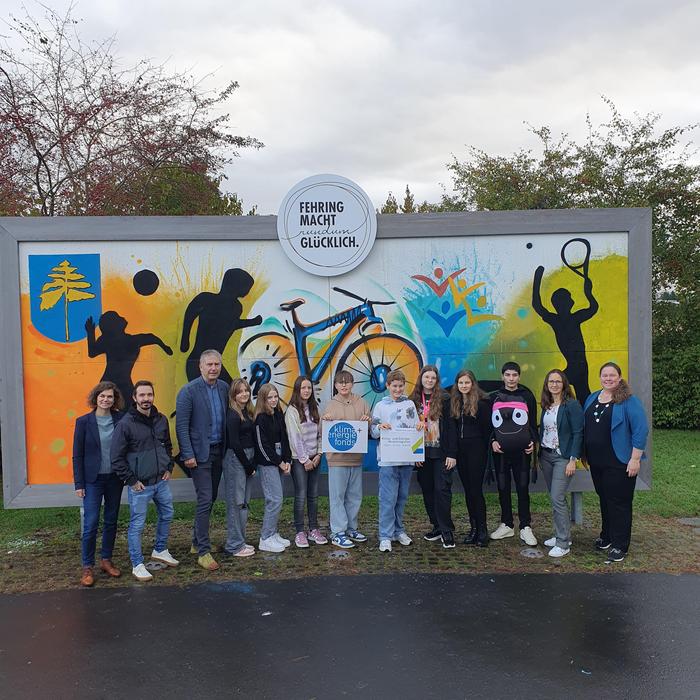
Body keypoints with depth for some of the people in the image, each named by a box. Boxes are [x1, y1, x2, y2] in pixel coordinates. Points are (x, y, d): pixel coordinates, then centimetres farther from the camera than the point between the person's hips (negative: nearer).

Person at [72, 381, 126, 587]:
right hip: (93, 479, -2)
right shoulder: (84, 422, -5)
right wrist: (79, 484, -5)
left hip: (115, 479, 2)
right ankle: (87, 567, 9)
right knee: (91, 524, -4)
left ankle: (106, 560, 26)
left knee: (111, 522, 11)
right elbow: (77, 455, -3)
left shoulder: (121, 420, -1)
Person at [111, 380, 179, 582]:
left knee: (167, 515, 19)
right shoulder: (125, 424, -14)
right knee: (137, 524, 3)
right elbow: (116, 458, -12)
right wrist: (131, 480, -12)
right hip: (140, 485, -6)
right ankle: (137, 565, 17)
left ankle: (160, 550, 39)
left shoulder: (161, 420, 3)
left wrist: (169, 468, 8)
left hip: (161, 481, 6)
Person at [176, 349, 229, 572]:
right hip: (200, 453, -6)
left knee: (210, 498, 15)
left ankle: (197, 542, 31)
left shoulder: (224, 388, 4)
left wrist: (227, 449, 5)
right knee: (205, 500, -6)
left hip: (218, 451, 6)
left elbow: (227, 419, 9)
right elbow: (181, 426, -12)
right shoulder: (188, 391, -12)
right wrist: (188, 455, -15)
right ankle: (204, 551, 4)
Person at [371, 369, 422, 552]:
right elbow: (373, 432, 2)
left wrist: (420, 426, -6)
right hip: (388, 460, -3)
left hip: (407, 458, 4)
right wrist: (380, 427, -18)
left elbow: (416, 429, 16)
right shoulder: (381, 406, 2)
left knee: (402, 497, 12)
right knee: (388, 498, -7)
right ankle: (385, 536, -1)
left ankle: (398, 531, 25)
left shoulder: (410, 404, 10)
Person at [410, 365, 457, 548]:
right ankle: (437, 526, 21)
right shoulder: (414, 400, 6)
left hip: (441, 453, -4)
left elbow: (451, 427, -5)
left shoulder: (444, 398, -3)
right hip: (423, 454, 4)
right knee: (427, 490, 9)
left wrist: (451, 454, -10)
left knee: (442, 489, -8)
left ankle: (447, 531, -1)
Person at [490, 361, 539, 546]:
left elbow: (533, 423, 6)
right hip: (501, 449, 1)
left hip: (522, 449, -1)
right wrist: (492, 441, -9)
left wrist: (533, 441, -8)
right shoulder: (494, 396, 6)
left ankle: (525, 527, 7)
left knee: (522, 488, 0)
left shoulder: (527, 396, 5)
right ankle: (506, 525, 18)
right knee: (503, 488, 7)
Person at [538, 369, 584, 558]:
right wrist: (539, 456, 13)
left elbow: (577, 434, -12)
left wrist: (573, 460, -16)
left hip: (563, 457, -7)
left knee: (557, 498, -10)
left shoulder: (572, 405, -10)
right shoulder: (546, 405, 10)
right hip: (546, 455, 7)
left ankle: (563, 543, -2)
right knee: (555, 498, 11)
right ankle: (560, 535, 22)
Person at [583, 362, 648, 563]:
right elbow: (584, 428, 16)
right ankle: (606, 536, 32)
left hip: (619, 463, -6)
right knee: (604, 499, 17)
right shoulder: (592, 398, 9)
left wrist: (635, 459, -16)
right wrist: (584, 454, 15)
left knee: (619, 503, 0)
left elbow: (641, 430, -14)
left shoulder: (628, 401, -11)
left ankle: (620, 546, 11)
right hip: (597, 462, 6)